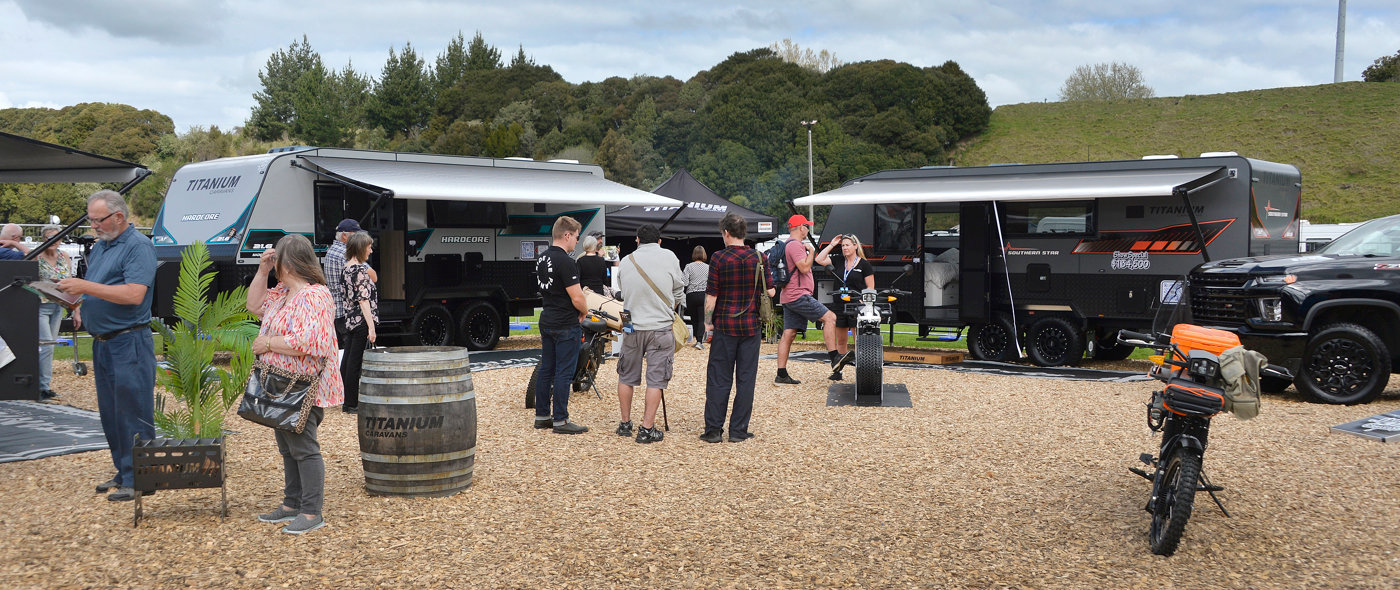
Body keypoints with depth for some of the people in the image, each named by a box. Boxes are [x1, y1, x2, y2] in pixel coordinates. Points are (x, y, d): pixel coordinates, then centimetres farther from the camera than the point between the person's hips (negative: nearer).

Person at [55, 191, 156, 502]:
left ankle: (137, 479, 0)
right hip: (102, 343, 9)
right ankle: (122, 472, 23)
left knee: (133, 414, -5)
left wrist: (86, 286, -21)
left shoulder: (139, 246, -11)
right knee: (110, 414, 14)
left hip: (129, 344, -9)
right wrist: (81, 307, 6)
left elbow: (134, 294, -23)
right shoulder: (99, 247, 16)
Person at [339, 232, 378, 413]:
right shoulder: (361, 269, -14)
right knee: (355, 362, -3)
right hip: (361, 322, -9)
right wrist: (371, 327, -19)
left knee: (347, 359, 12)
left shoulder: (346, 268, 11)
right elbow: (364, 299, -18)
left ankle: (345, 400, 21)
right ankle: (351, 403, 2)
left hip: (349, 320, 9)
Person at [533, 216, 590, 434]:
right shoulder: (565, 262, -20)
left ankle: (542, 416, 20)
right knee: (563, 373, -3)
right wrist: (584, 311, 0)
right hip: (566, 325, -9)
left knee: (546, 370, 14)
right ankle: (560, 420, 1)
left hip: (546, 322, 9)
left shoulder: (542, 258, 9)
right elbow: (577, 299, -21)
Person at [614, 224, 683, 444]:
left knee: (627, 377, 16)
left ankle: (625, 423, 24)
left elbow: (623, 292, 9)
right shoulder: (668, 257, -4)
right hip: (660, 328, -2)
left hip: (633, 327, 3)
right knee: (656, 380, 2)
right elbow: (678, 291, 6)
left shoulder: (625, 262, 2)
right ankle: (647, 428, 2)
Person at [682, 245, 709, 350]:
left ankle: (697, 340, 19)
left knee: (694, 319, 13)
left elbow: (684, 283, -11)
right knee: (702, 320, 0)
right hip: (703, 295, 0)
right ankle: (700, 341, -13)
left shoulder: (689, 267, -4)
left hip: (691, 295, 0)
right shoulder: (708, 267, 1)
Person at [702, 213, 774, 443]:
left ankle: (713, 430, 7)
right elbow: (771, 291, 1)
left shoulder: (719, 258, -7)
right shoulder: (758, 258, 1)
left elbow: (711, 295, -8)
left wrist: (708, 322, 1)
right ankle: (738, 430, 8)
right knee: (746, 378, 6)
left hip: (725, 324, -2)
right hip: (751, 325, 2)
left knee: (718, 379, 5)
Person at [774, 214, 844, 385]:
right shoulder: (795, 245, -12)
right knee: (829, 317, -9)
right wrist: (811, 251, -8)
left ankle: (781, 374, 5)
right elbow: (804, 267, -21)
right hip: (798, 295, -11)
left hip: (788, 297, 11)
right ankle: (833, 357, -12)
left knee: (788, 334, 7)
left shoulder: (788, 245, 23)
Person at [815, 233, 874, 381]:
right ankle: (837, 370, 16)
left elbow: (870, 287, 0)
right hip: (840, 306, 4)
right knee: (841, 341, 10)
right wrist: (832, 244, 3)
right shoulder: (839, 260, 11)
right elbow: (819, 259, 3)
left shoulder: (864, 264, 0)